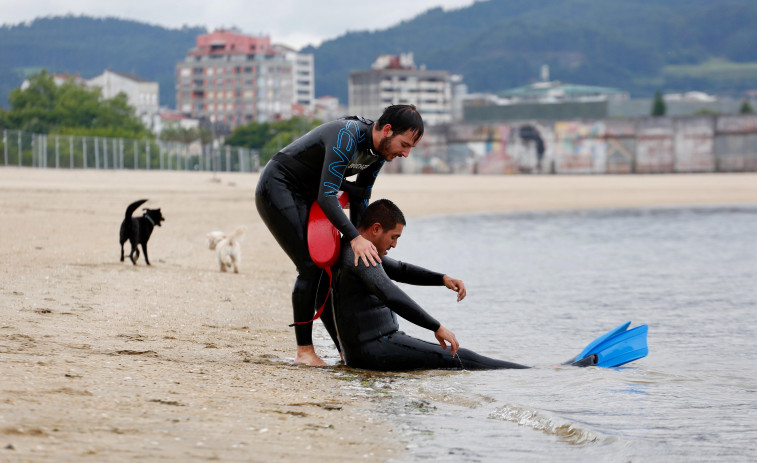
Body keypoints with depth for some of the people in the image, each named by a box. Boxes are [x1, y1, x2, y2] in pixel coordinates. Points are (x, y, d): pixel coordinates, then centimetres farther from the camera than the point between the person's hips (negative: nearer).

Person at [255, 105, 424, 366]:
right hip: (277, 190, -9)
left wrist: (358, 243, 6)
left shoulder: (378, 152, -2)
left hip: (305, 197, 9)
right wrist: (354, 238, -41)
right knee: (311, 266, -15)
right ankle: (304, 351, -8)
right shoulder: (346, 138, -30)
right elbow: (327, 197, -35)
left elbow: (360, 198, 9)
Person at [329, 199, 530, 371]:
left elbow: (400, 271, 26)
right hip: (374, 350, -10)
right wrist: (437, 327, -28)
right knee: (461, 360, -6)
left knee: (458, 356, 10)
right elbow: (391, 296, -30)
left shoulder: (358, 250, 16)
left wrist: (443, 278, 9)